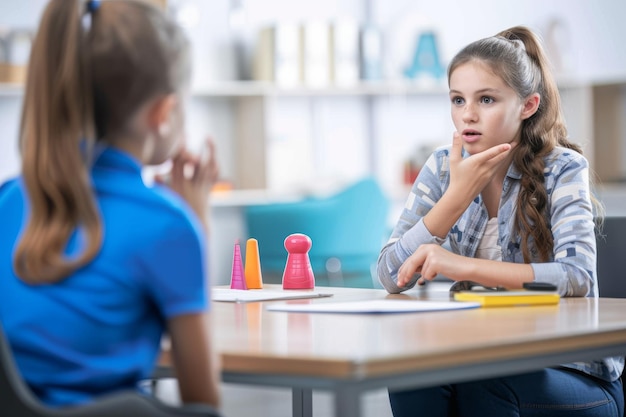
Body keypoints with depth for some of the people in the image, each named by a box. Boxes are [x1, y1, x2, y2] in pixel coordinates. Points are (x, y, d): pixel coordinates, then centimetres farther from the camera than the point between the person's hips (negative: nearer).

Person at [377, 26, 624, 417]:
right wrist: (459, 194, -18)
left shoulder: (562, 169, -8)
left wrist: (465, 267, -31)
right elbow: (392, 275, -8)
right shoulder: (444, 167, 2)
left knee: (480, 382, -33)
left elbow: (578, 276, -24)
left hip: (568, 372, -3)